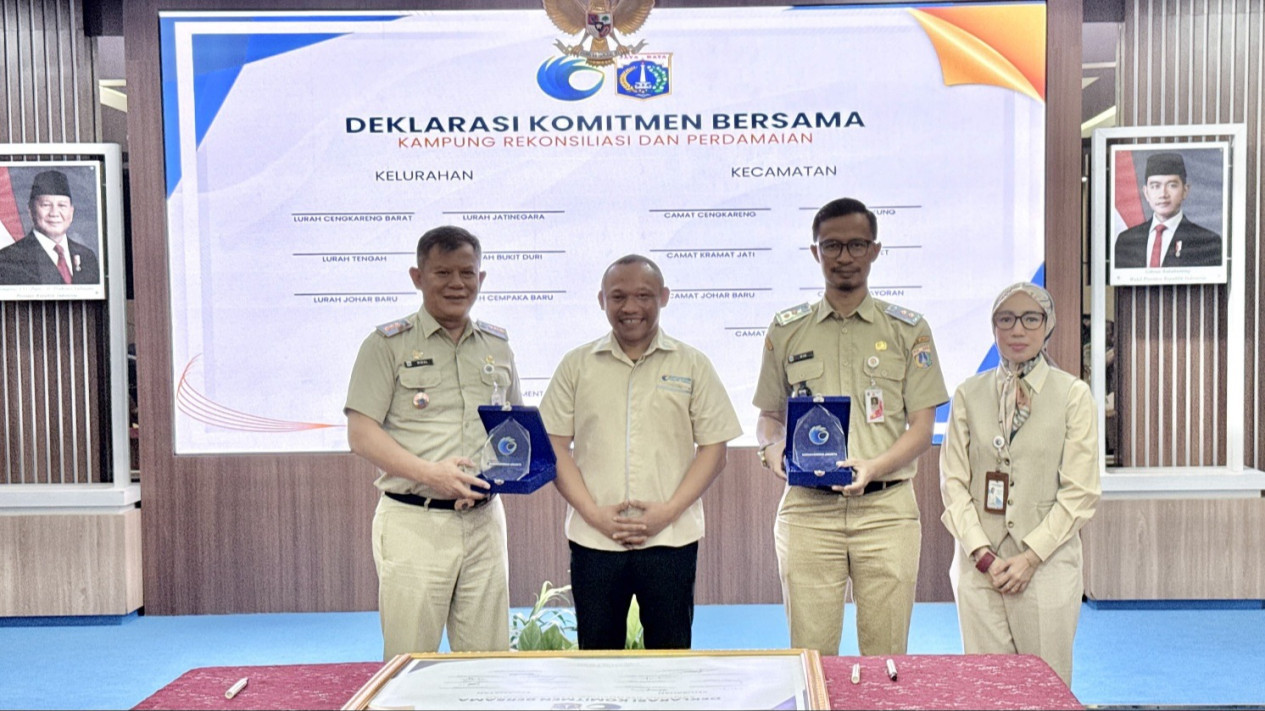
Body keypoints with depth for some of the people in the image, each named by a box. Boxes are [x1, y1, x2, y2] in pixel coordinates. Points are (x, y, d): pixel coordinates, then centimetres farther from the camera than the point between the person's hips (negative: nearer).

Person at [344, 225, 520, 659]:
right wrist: (430, 472, -18)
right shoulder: (388, 344, 0)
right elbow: (361, 435, -6)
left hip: (484, 520, 4)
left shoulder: (498, 346, 14)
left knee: (489, 658, 7)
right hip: (413, 521, -4)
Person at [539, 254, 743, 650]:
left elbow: (713, 449, 2)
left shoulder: (692, 366, 6)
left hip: (670, 539, -1)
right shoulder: (577, 366, 7)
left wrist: (668, 511, -10)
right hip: (593, 539, 1)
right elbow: (554, 447, 4)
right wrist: (594, 513, -8)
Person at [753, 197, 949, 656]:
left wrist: (873, 467, -13)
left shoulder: (908, 330, 8)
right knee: (809, 654, 1)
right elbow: (769, 415, 16)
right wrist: (772, 447, -7)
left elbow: (922, 427, 4)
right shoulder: (786, 331, 12)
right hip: (807, 507, 1)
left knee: (886, 658, 3)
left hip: (886, 507, 0)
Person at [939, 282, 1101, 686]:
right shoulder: (969, 394, 7)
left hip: (1047, 563, -1)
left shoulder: (1073, 394, 2)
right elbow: (953, 482, 4)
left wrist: (1031, 556, -8)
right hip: (980, 564, 2)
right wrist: (982, 553, -6)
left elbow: (1081, 492, -2)